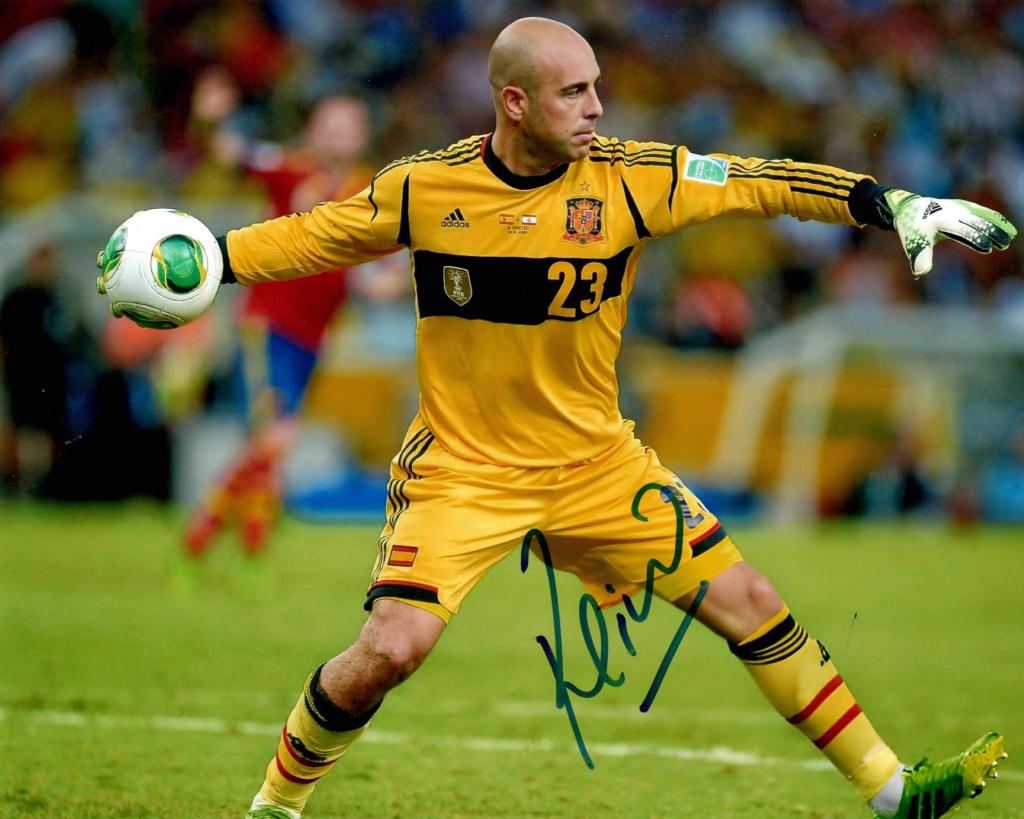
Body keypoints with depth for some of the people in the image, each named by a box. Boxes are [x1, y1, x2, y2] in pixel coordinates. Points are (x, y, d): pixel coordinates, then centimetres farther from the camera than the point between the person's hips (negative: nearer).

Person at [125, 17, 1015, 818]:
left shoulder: (628, 178, -10)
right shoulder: (422, 188, -10)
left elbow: (759, 181, -6)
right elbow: (315, 235, 7)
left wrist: (895, 205, -13)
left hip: (597, 461, 2)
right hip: (460, 470, -2)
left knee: (748, 602, -2)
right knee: (389, 650, -18)